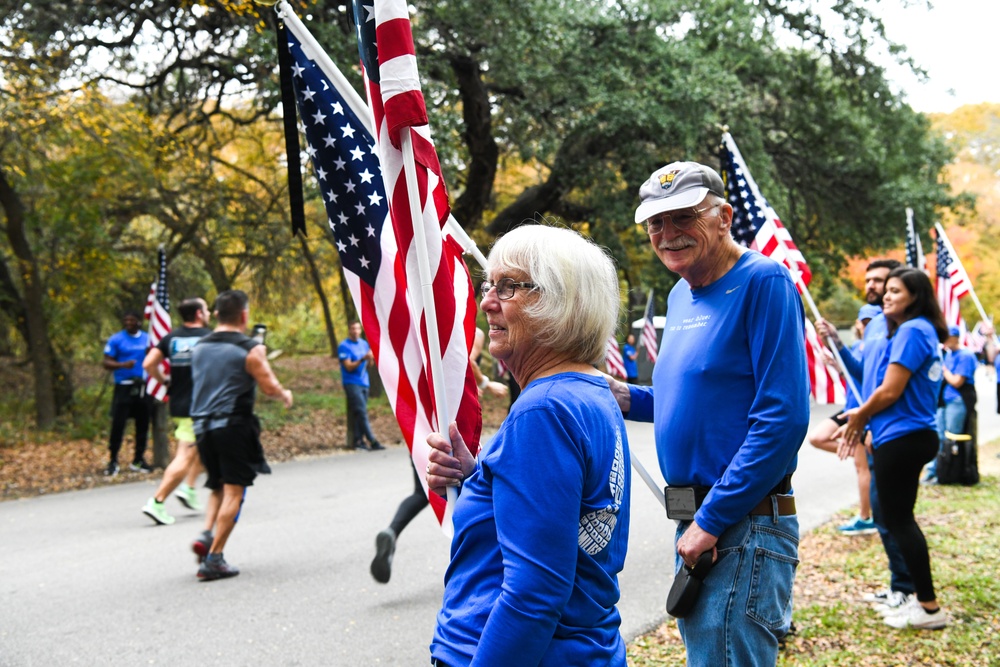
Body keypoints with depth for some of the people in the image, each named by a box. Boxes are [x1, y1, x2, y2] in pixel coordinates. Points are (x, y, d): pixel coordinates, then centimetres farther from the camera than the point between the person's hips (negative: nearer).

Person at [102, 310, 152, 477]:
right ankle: (113, 461, 2)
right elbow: (106, 362, -4)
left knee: (143, 424, 7)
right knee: (118, 424, -7)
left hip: (143, 387, 3)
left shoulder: (148, 338, 10)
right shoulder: (116, 339, 0)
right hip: (124, 387, -3)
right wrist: (123, 365, -21)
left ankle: (138, 460, 18)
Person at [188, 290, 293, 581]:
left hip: (202, 425, 6)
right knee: (233, 492, 0)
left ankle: (206, 536, 1)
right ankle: (214, 559, -4)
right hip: (233, 425, -6)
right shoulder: (250, 349, -7)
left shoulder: (198, 347, 12)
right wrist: (286, 395, 12)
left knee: (218, 487, 22)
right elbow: (270, 387, -9)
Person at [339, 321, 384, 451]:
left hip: (364, 383, 7)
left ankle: (358, 441, 7)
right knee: (361, 412, -13)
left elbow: (369, 363, 14)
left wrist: (371, 357, -8)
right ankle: (373, 441, -17)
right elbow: (349, 366, -12)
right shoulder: (344, 346, -6)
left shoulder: (364, 344, 14)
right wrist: (362, 359, -24)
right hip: (352, 383, -7)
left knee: (358, 413, 6)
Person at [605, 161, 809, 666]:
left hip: (743, 527, -9)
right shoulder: (681, 295, 13)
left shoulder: (762, 282, -14)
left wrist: (713, 519, -20)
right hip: (697, 521, 9)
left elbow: (782, 417, -21)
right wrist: (626, 398, 5)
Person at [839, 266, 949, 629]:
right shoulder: (920, 331, 16)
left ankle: (930, 608, 2)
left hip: (902, 438, -10)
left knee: (898, 520, -4)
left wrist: (860, 415, -3)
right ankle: (923, 598, 25)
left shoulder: (911, 331, -16)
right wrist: (864, 422, 17)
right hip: (911, 435, 10)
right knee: (900, 518, 17)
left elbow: (889, 391, -19)